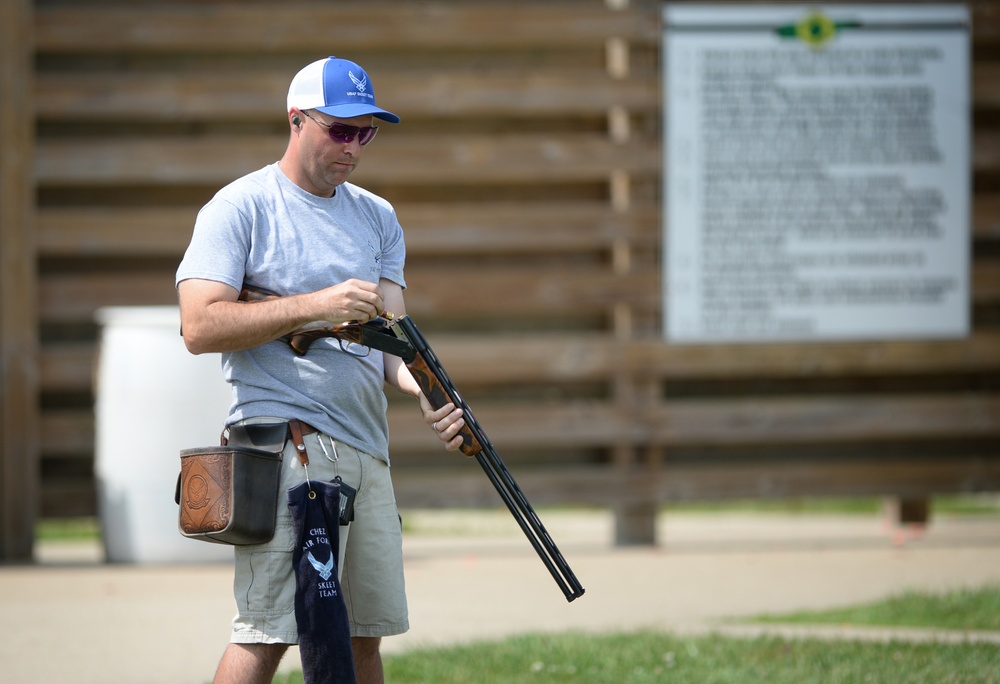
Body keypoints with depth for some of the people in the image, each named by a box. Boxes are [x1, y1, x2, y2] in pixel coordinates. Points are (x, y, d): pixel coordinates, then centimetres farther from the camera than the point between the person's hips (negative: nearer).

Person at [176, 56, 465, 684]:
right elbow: (200, 326, -9)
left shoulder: (377, 219, 19)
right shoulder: (241, 207, 0)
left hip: (366, 444, 7)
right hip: (285, 438, -7)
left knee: (365, 633, 6)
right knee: (269, 629, -16)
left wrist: (425, 390, -12)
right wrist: (317, 305, -16)